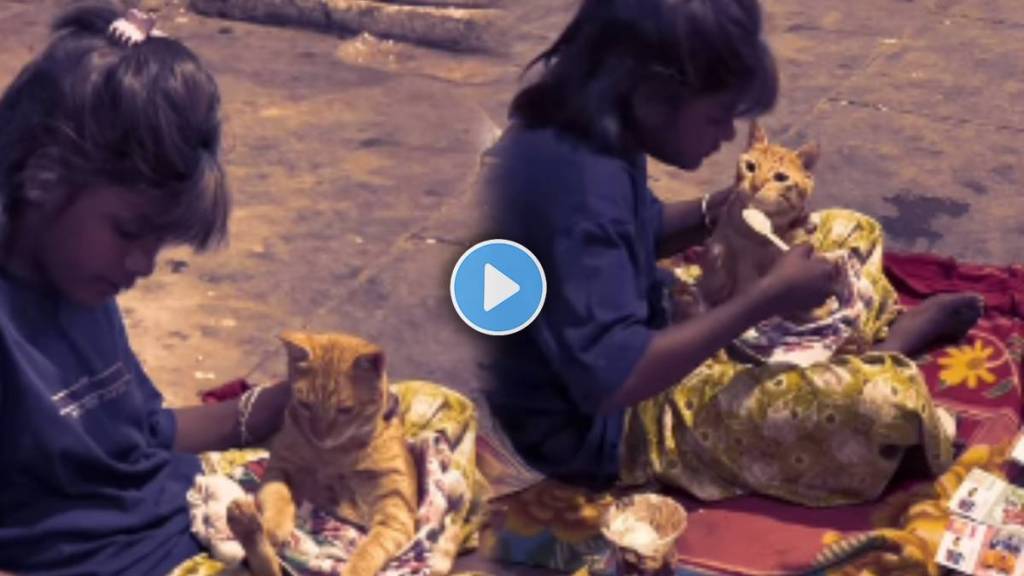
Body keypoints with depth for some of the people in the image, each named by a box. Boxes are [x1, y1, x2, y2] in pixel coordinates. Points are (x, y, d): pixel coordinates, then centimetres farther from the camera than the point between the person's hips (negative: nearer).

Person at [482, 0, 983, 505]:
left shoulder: (588, 126, -5)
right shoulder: (574, 183, -33)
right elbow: (612, 382, -38)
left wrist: (723, 209, -6)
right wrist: (768, 299, -30)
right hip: (603, 427, -9)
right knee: (885, 405, -22)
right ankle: (886, 354, 9)